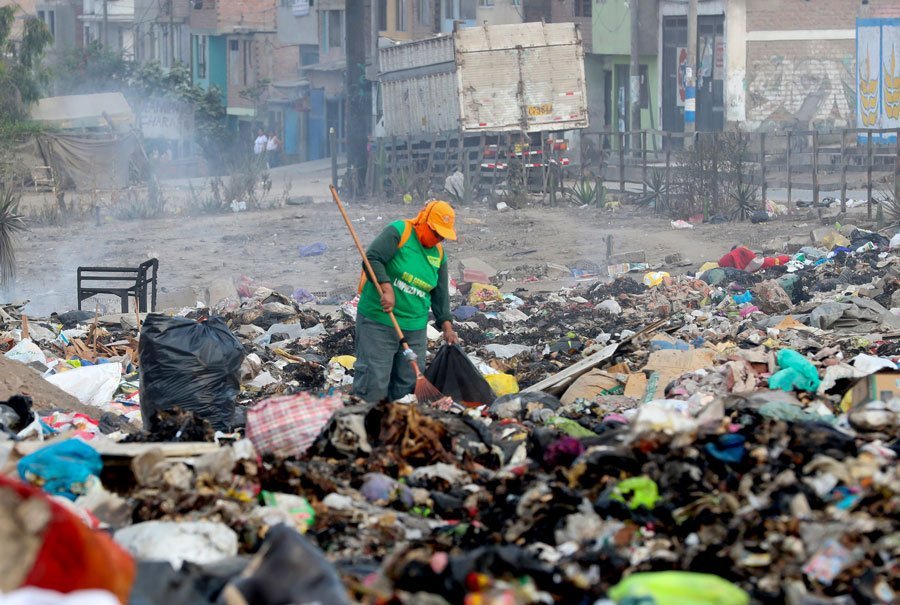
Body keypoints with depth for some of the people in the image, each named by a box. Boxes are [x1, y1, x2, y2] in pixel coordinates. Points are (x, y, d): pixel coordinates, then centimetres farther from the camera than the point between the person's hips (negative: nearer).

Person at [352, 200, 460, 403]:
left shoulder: (438, 254, 13)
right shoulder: (398, 232, -7)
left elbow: (440, 295, 17)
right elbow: (372, 259, -15)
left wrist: (446, 327, 10)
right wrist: (386, 288, -26)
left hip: (415, 329, 7)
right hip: (378, 321, -7)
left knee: (409, 384, 8)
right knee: (374, 383, -9)